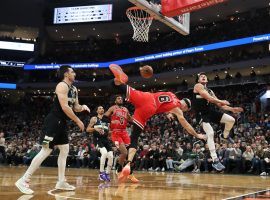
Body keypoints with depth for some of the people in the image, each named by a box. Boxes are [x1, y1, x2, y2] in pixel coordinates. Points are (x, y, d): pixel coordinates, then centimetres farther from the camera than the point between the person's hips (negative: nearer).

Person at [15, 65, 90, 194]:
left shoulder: (74, 89, 15)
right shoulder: (62, 86, -14)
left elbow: (75, 107, 23)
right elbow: (64, 107, -22)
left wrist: (82, 107, 1)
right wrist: (78, 121, -16)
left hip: (62, 123, 10)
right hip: (53, 122, -10)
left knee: (65, 151, 11)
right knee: (46, 151, -12)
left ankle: (61, 182, 16)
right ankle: (23, 181, -10)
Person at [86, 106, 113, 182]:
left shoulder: (107, 119, 15)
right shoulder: (94, 119, 2)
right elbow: (88, 129, -2)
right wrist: (95, 129, -18)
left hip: (106, 139, 5)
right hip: (98, 139, -5)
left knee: (111, 156, -7)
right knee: (104, 152, -30)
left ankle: (107, 174, 10)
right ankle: (101, 172, -21)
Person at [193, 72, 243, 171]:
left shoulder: (210, 91, 20)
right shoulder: (198, 86, -3)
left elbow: (220, 105, 18)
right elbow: (208, 97, -17)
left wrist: (232, 109, 8)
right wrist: (221, 101, -10)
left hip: (211, 111, 7)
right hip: (202, 114, -7)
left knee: (231, 120, -7)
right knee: (210, 133, -23)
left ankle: (225, 135, 25)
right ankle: (215, 160, -24)